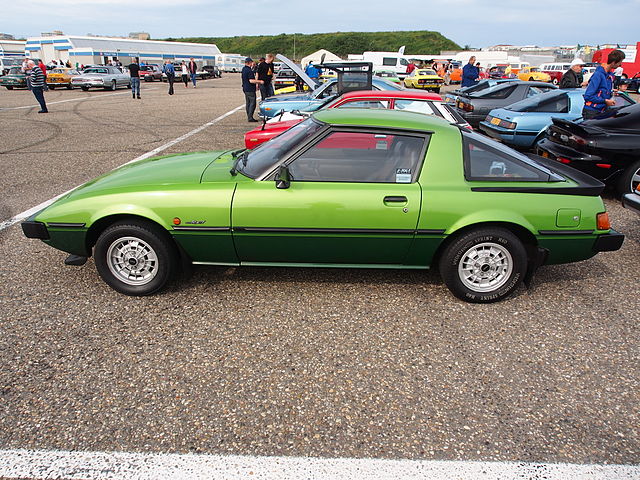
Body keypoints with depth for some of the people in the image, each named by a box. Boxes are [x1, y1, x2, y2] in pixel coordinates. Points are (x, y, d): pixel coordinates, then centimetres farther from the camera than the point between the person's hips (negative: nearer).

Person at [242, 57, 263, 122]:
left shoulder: (244, 69, 11)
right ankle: (250, 117, -11)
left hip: (245, 89, 10)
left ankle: (249, 117, 16)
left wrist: (252, 67, 25)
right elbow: (251, 80, -24)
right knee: (252, 103, -7)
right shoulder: (249, 70, -18)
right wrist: (259, 81, -17)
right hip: (250, 89, -10)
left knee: (248, 103, 13)